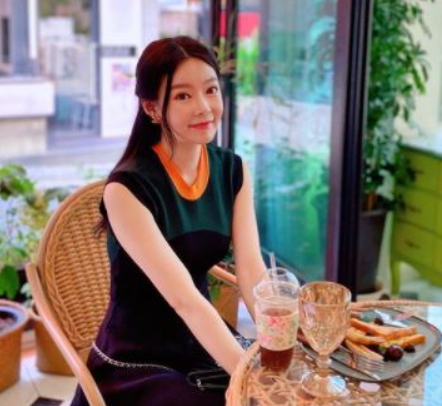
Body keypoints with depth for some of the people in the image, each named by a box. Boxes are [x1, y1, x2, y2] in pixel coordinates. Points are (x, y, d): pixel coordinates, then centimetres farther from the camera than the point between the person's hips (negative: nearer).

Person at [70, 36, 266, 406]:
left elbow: (252, 272, -10)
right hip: (136, 366, -5)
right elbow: (184, 298, -29)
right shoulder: (127, 189, -22)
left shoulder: (232, 170, -3)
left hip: (206, 348, 5)